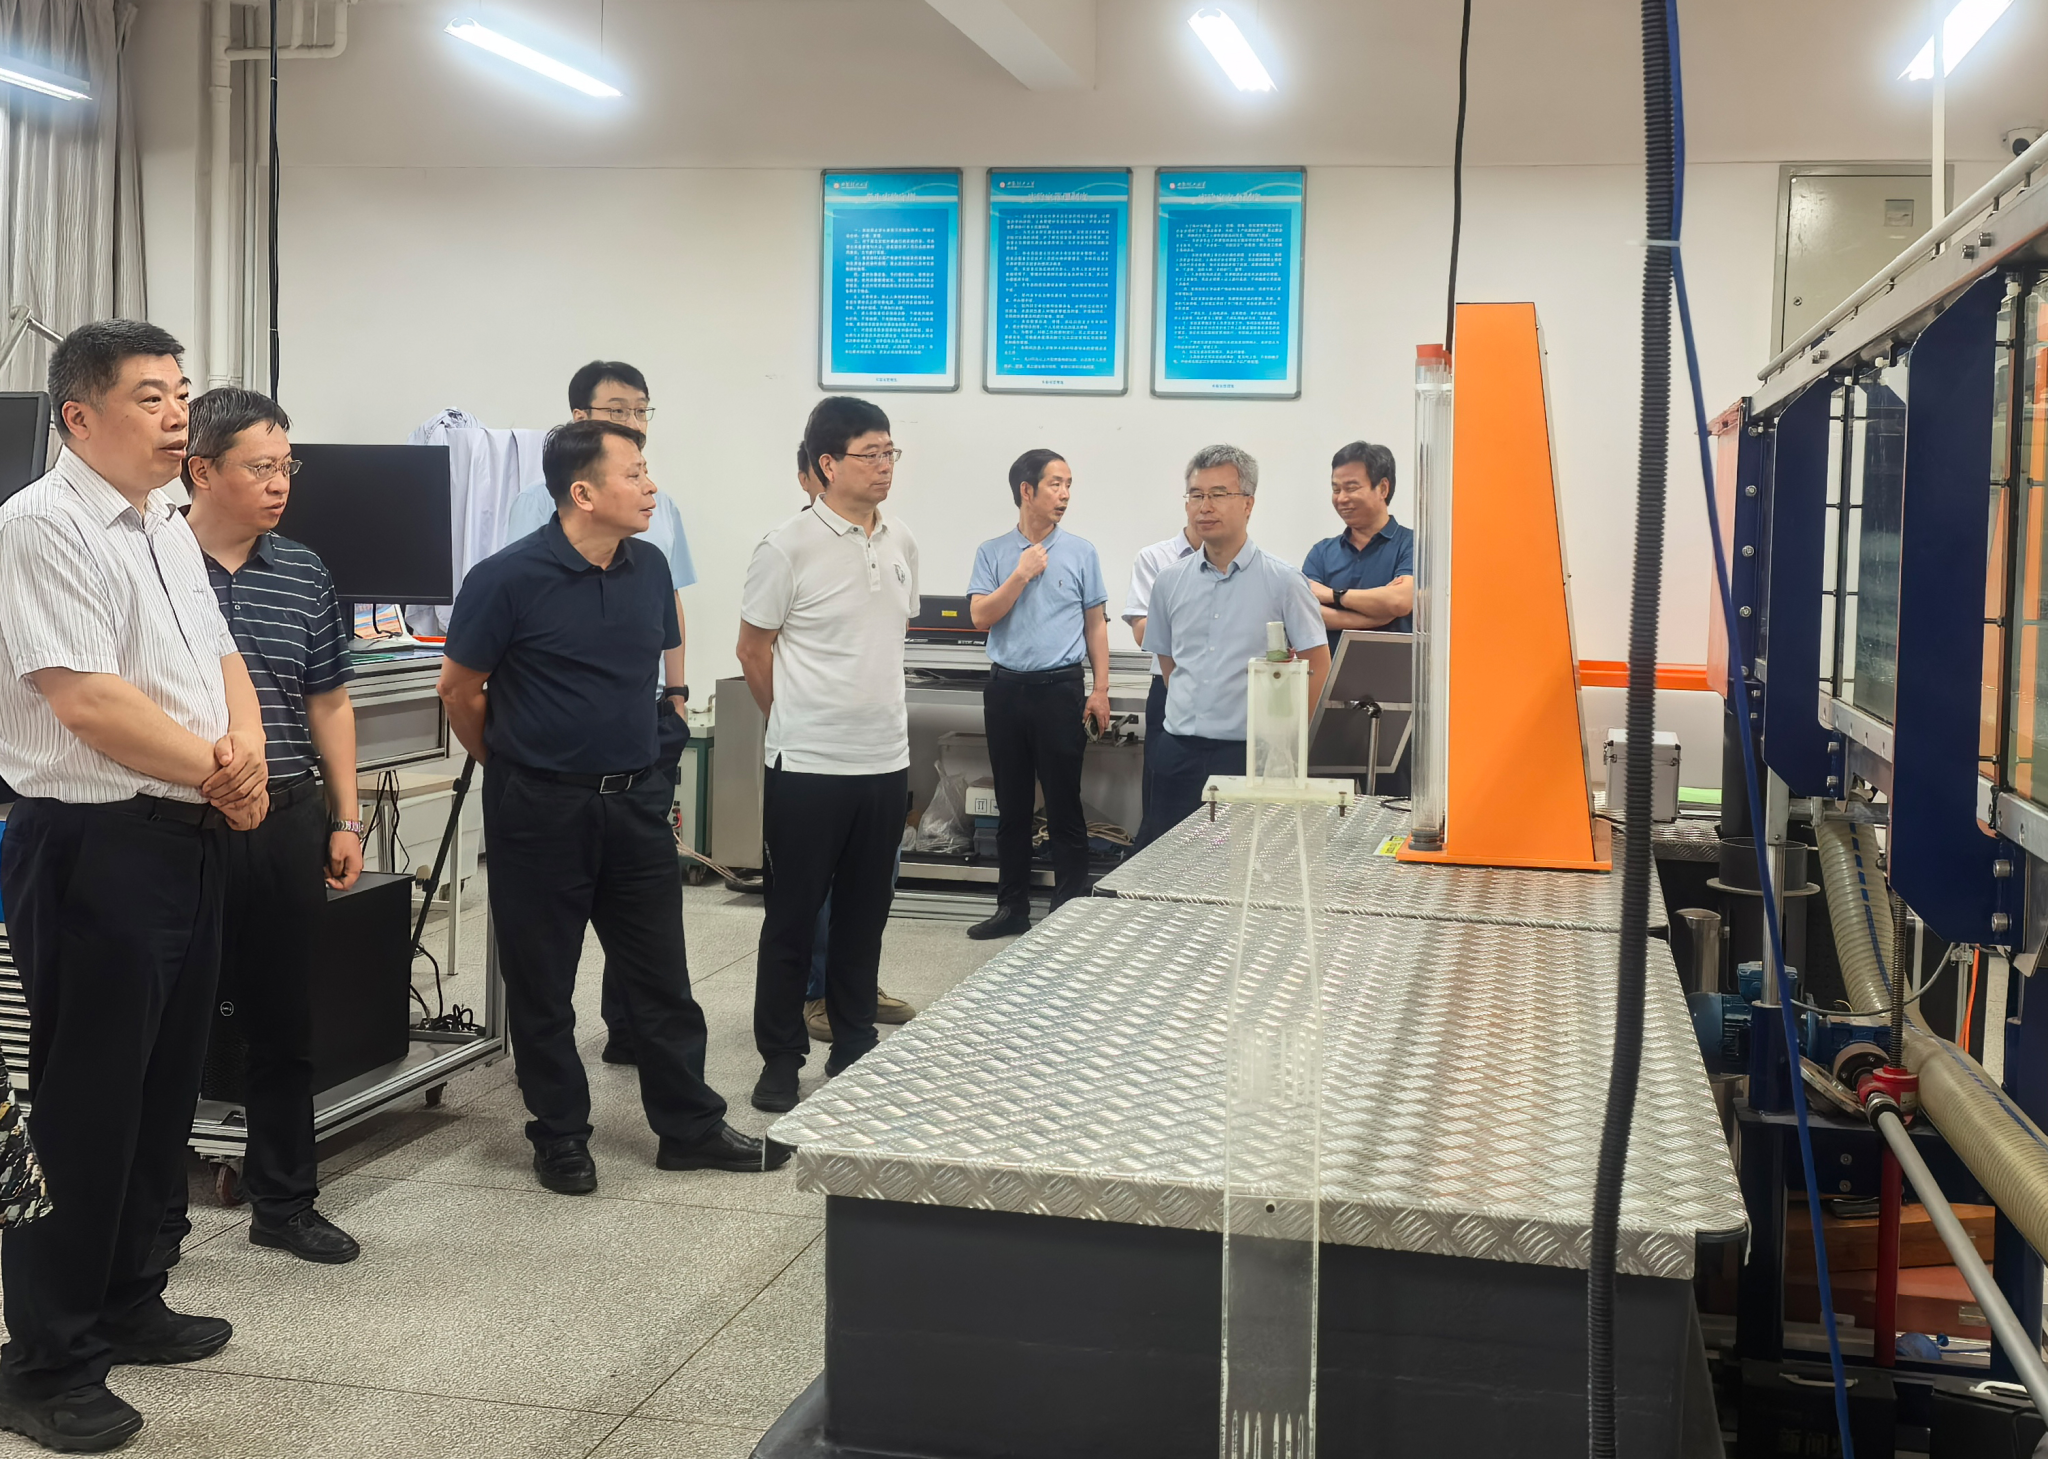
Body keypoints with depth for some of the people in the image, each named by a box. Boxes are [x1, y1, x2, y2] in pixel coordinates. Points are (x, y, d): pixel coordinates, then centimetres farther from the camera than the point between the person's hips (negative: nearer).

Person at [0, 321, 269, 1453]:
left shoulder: (168, 527, 15)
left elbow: (221, 659, 16)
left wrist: (244, 753, -5)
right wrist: (217, 769, -10)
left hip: (189, 840, 9)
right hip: (94, 847, -9)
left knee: (163, 1093, 17)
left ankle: (124, 1305, 33)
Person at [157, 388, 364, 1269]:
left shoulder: (303, 575, 7)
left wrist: (346, 820, 9)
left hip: (289, 822, 4)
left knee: (284, 1022, 12)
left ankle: (284, 1201, 26)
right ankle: (157, 1215, 20)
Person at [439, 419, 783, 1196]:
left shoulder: (649, 568, 3)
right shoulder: (508, 579, -14)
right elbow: (460, 690, -4)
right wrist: (513, 765, 7)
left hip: (636, 800, 5)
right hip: (540, 810, -5)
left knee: (662, 974, 11)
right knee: (542, 984, 7)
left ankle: (691, 1127, 22)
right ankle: (560, 1137, 21)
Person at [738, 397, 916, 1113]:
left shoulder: (902, 544, 7)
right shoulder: (788, 547, -11)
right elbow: (753, 651, -3)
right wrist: (797, 724, 7)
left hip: (886, 759, 6)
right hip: (808, 763, -5)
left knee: (864, 918, 14)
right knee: (792, 918, 5)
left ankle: (854, 1049, 26)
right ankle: (780, 1059, 17)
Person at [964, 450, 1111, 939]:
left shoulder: (1080, 551, 3)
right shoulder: (992, 553, 5)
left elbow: (1095, 624, 6)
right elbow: (981, 617, -4)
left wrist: (1100, 691, 0)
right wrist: (1022, 573, -10)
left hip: (1060, 690, -2)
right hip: (1006, 689, 2)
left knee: (1064, 807, 0)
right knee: (1011, 807, 9)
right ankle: (1012, 907, 19)